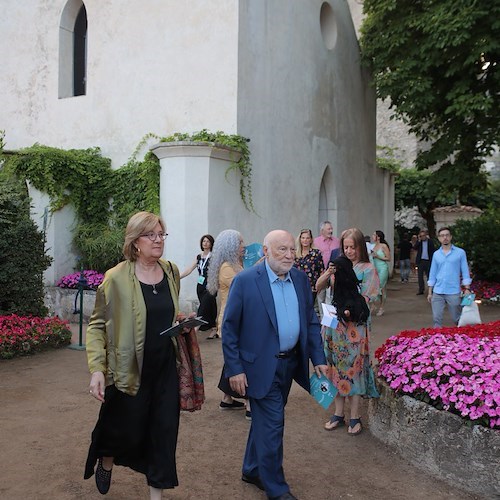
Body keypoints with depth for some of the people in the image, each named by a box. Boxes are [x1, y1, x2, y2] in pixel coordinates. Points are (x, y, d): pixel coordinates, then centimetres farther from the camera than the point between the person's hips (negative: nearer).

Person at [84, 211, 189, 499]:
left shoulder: (172, 272, 3)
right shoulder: (117, 278, -12)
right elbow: (97, 325, -7)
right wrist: (97, 369, -16)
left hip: (166, 368, 4)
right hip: (129, 371, -4)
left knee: (164, 432, 8)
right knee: (127, 432, 9)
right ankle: (105, 461, 45)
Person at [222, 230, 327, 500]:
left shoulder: (300, 279, 3)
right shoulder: (245, 281, -15)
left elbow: (311, 321, 9)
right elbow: (229, 328, -11)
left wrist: (318, 359, 3)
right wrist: (235, 369, -13)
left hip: (290, 363, 6)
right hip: (262, 366, -6)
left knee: (265, 419, 20)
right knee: (272, 424, -1)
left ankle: (253, 470, 40)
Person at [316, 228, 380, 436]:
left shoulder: (368, 270, -4)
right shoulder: (339, 265, 7)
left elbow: (365, 301, -9)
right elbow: (318, 287, 4)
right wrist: (327, 274, -14)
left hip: (355, 326, -4)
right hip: (335, 324, 4)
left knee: (354, 368, 2)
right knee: (336, 367, 9)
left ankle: (355, 417, 14)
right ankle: (338, 414, 21)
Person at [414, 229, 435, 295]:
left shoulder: (430, 241, 2)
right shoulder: (419, 242, 9)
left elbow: (432, 251, -6)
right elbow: (415, 248, -9)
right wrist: (419, 240, -11)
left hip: (428, 261, -2)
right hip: (420, 261, 2)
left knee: (429, 275, 3)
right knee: (420, 276, 2)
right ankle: (421, 290, 6)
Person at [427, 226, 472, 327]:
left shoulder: (460, 252, 1)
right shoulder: (436, 254, 10)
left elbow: (465, 272, 1)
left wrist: (467, 289, -8)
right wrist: (430, 292, 11)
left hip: (453, 292, -3)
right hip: (437, 292, 3)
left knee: (457, 319, 5)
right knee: (437, 318, 1)